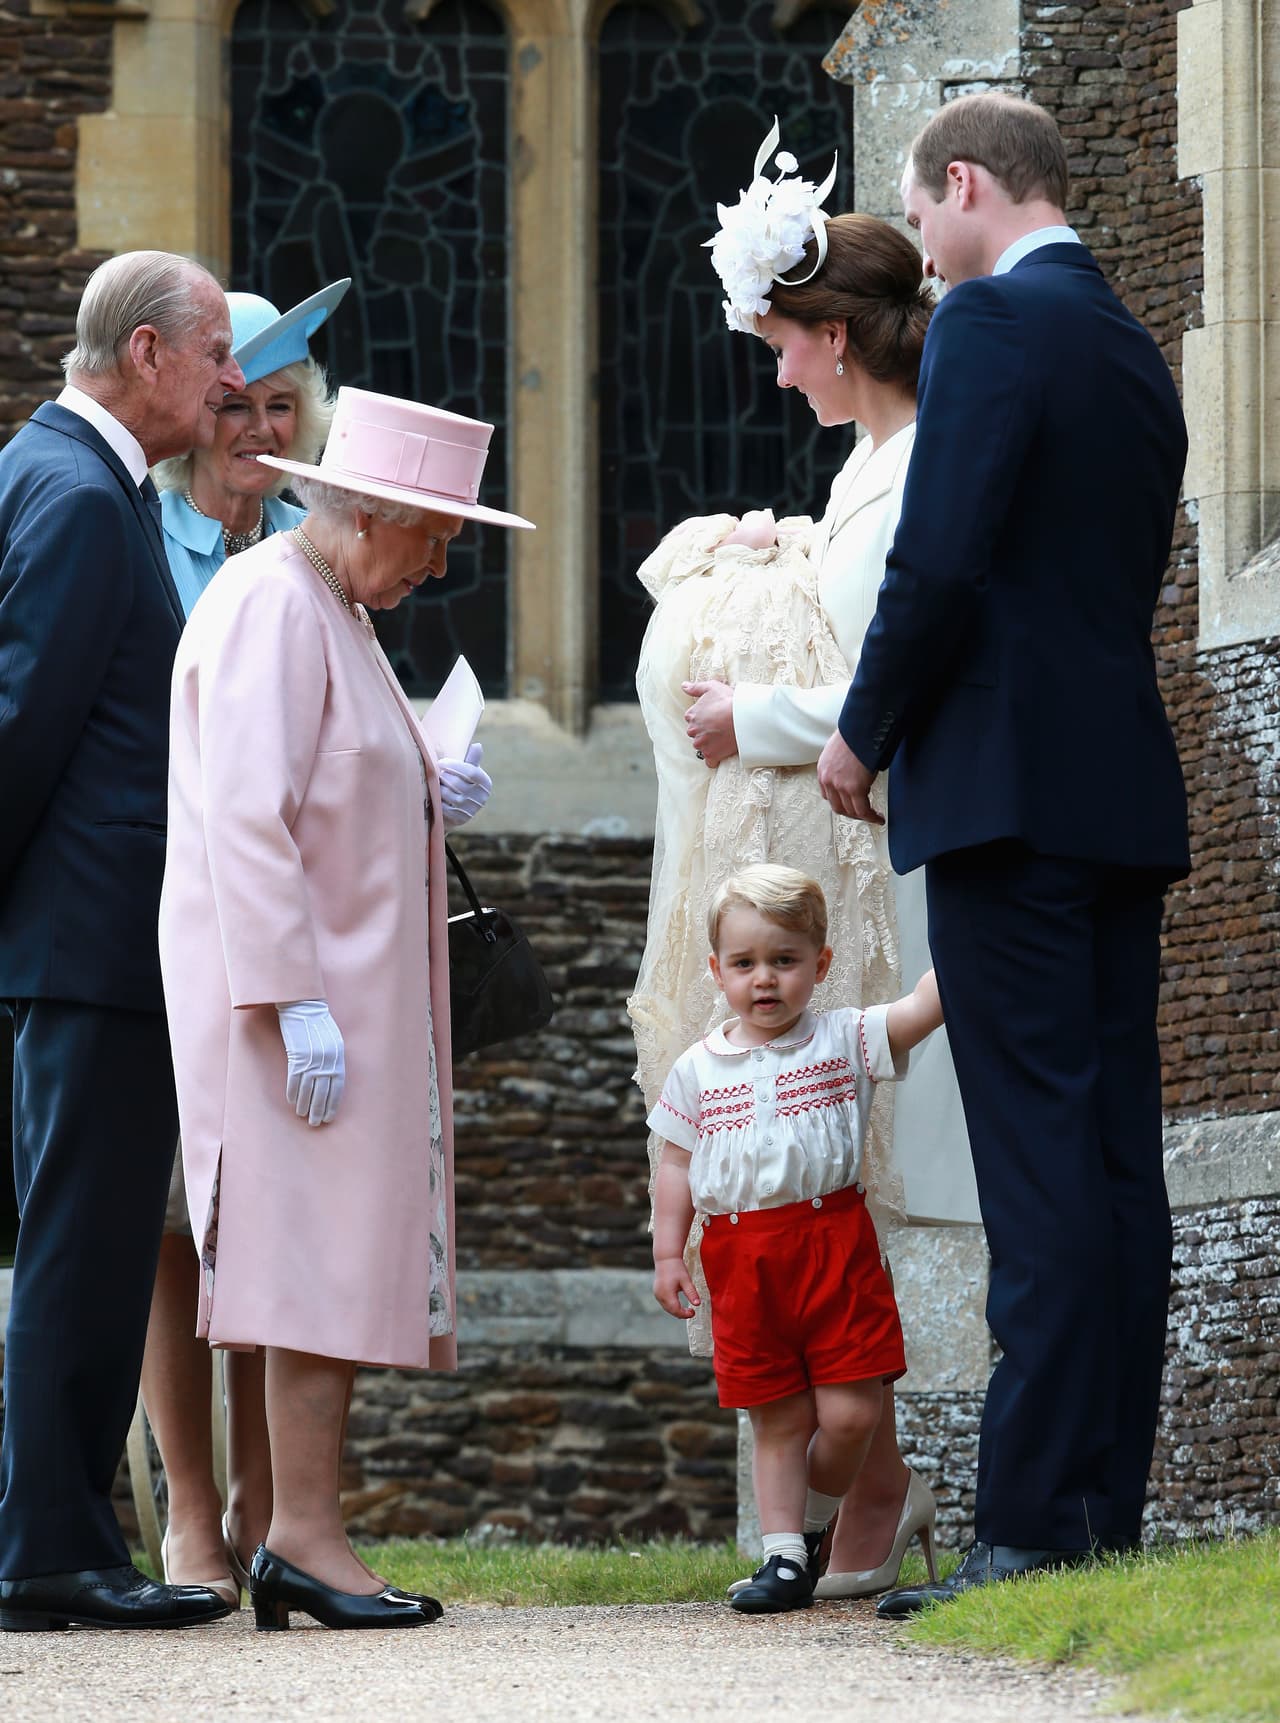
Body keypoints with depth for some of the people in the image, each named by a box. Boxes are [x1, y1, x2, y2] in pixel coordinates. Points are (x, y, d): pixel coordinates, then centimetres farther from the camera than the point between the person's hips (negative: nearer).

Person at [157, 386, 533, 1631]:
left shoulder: (332, 612, 20)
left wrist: (418, 798, 11)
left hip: (347, 992, 10)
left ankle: (298, 1539, 6)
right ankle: (305, 1534, -14)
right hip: (297, 985, -10)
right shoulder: (270, 606, -12)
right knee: (324, 1254, -12)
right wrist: (298, 1001, -24)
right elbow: (246, 817, -20)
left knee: (345, 1268, 6)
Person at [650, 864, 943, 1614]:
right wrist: (668, 1253, 7)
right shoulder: (699, 1070, 9)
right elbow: (678, 1165, 13)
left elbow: (925, 1006, -8)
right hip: (742, 1261, 1)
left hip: (833, 1242, -1)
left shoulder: (845, 1040, 3)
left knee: (850, 1411, -6)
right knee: (779, 1419, 4)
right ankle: (785, 1556, 7)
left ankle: (810, 1525, 18)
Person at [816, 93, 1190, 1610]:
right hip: (1125, 793, 9)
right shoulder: (1135, 355, 19)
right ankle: (1107, 1518, 8)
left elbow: (942, 561, -16)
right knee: (1117, 1164, 7)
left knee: (1040, 1165, -11)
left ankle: (1033, 1529, -14)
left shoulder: (991, 320, -7)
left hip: (1011, 789, -9)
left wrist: (864, 735, -2)